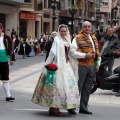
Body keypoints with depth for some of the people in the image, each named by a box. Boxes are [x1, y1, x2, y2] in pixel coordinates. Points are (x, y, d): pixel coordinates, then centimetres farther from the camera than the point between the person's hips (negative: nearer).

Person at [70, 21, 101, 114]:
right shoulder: (78, 38, -5)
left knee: (87, 88, 11)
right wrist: (85, 55, -18)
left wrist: (97, 64, 12)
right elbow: (73, 52, -12)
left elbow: (97, 52, 21)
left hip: (92, 66, 7)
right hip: (81, 66, -7)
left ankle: (83, 107, 19)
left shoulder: (94, 38, 16)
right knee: (78, 87, -4)